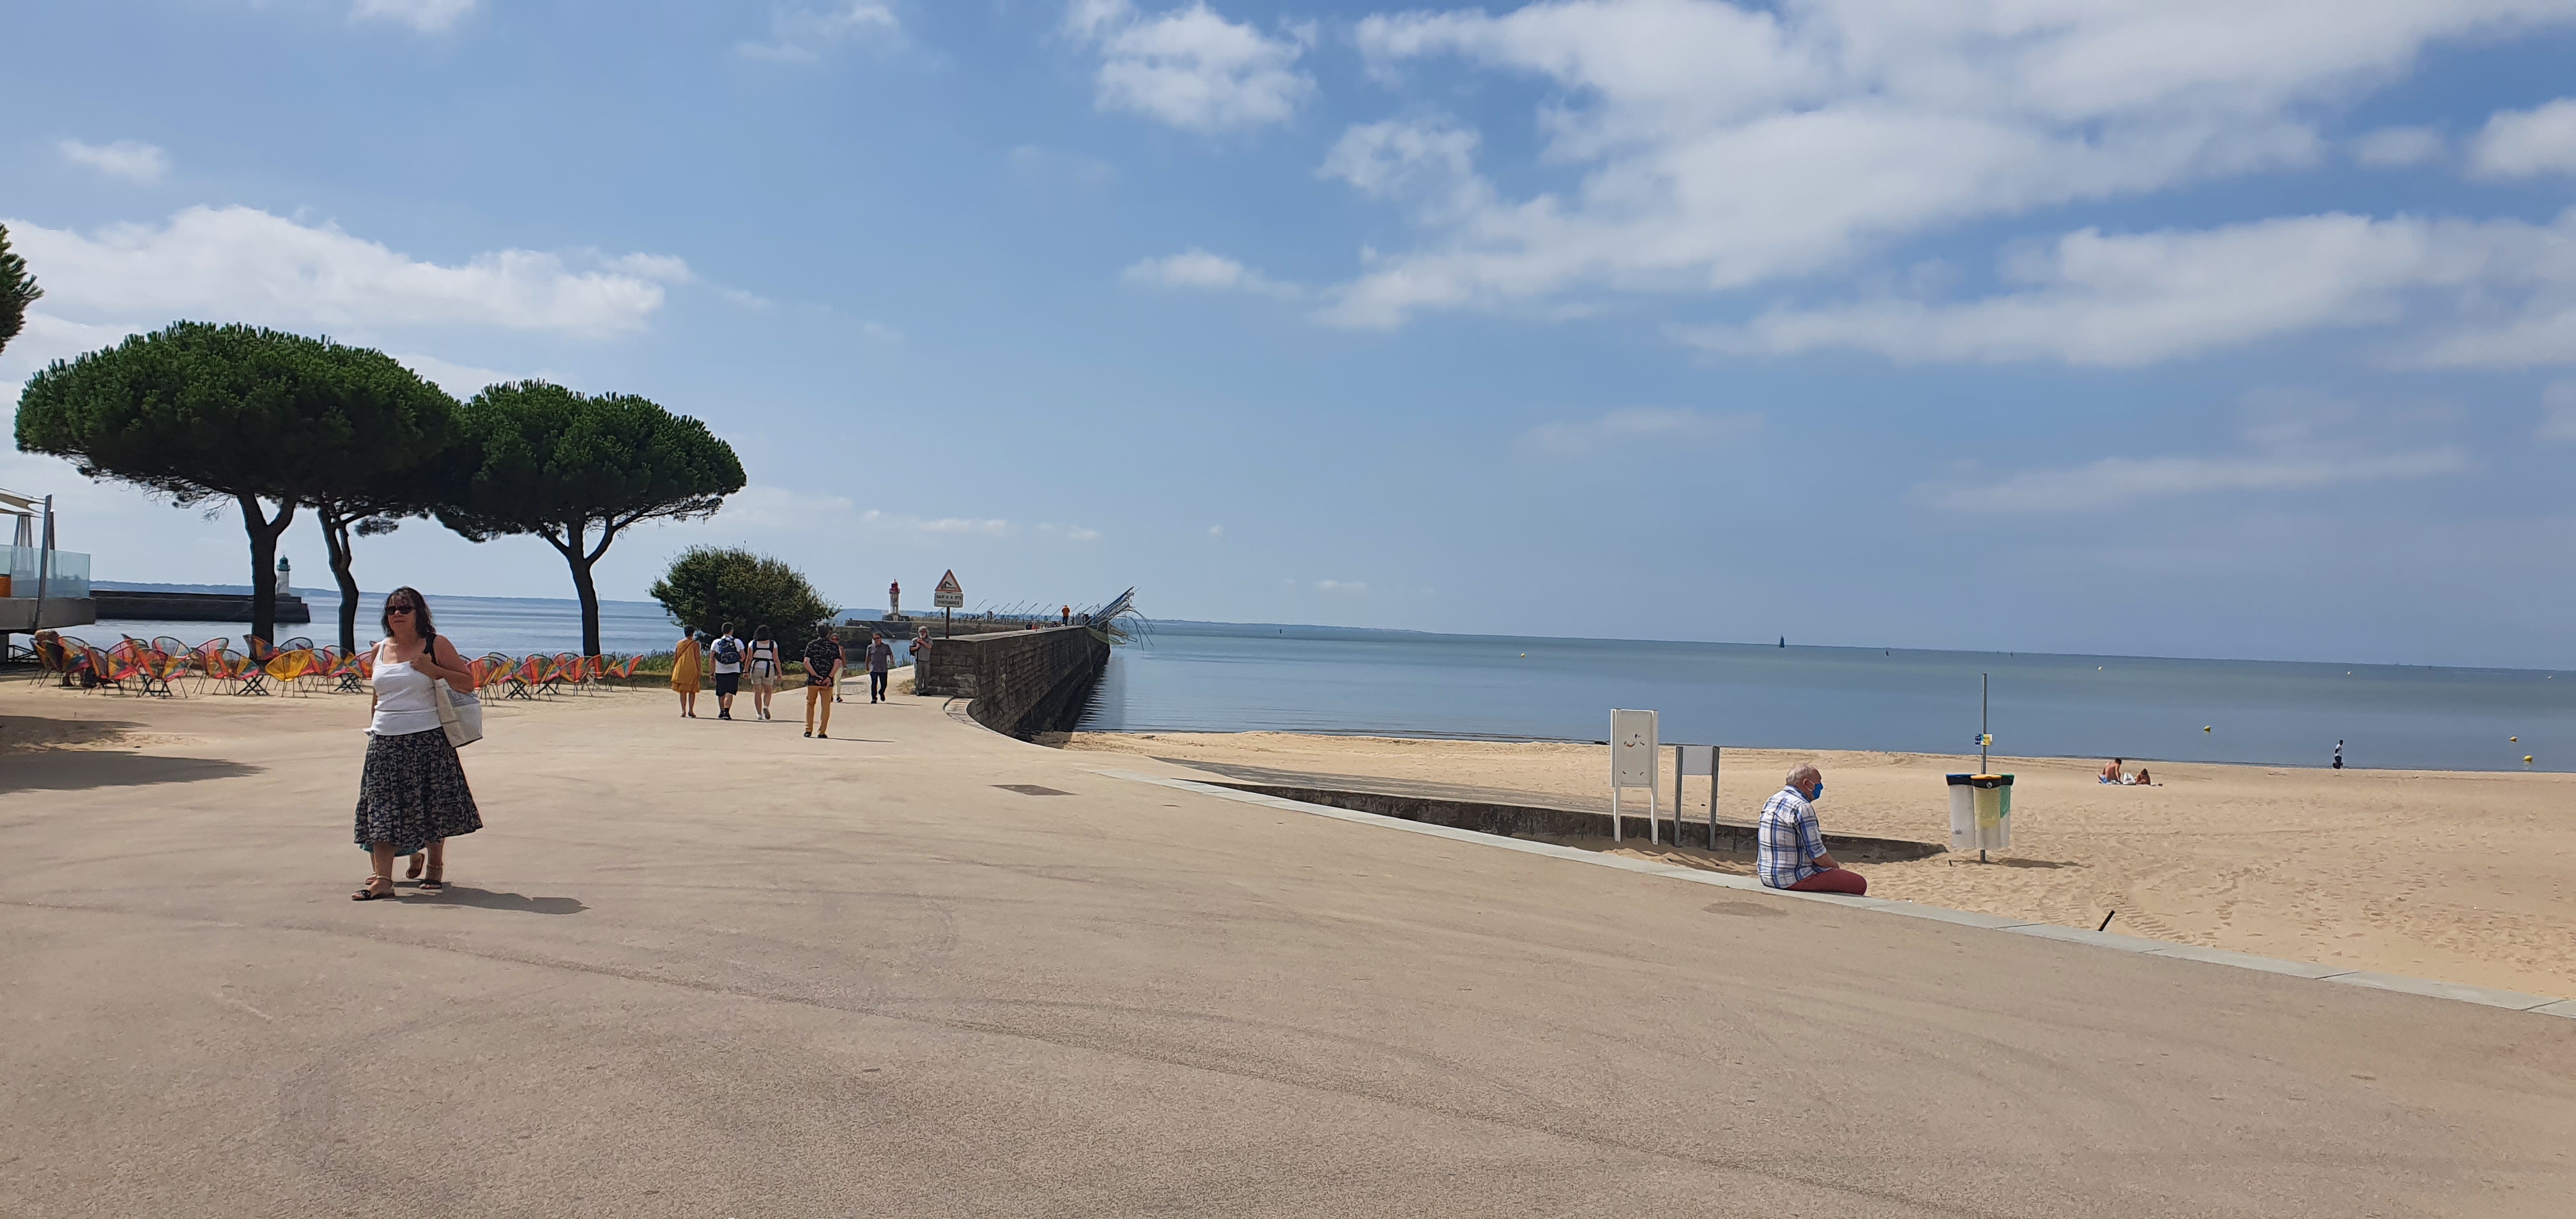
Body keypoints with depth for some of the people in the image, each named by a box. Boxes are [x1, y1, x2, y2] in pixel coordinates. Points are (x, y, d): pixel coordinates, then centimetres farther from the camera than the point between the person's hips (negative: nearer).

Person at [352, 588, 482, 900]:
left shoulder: (436, 646, -1)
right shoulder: (380, 650, 13)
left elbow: (467, 683, -5)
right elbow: (377, 697, 23)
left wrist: (432, 669, -16)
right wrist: (372, 728, 17)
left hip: (427, 740, -4)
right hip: (384, 743, 4)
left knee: (431, 808, 3)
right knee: (382, 811, -2)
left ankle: (435, 868, 20)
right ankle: (382, 879, -3)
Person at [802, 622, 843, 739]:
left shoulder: (811, 645, 2)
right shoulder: (834, 646, 1)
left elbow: (806, 662, -9)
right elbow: (837, 663, -9)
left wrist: (815, 676, -11)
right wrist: (830, 677, -11)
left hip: (812, 680, 0)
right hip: (828, 681, 0)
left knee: (810, 705, 15)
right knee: (826, 706, 6)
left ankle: (808, 730, 11)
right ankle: (822, 732, 2)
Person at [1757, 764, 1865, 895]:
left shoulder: (1771, 802, 11)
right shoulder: (1802, 808, -18)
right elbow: (1817, 854, -18)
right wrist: (1835, 866, 3)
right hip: (1794, 879, -10)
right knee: (1859, 884, -1)